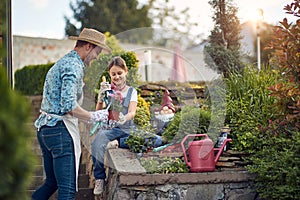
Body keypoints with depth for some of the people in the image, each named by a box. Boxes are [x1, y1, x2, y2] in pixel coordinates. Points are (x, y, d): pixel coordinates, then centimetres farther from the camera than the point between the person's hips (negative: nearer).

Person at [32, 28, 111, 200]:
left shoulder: (62, 63, 20)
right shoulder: (74, 66, -14)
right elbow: (69, 106, -23)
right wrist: (93, 117, -11)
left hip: (44, 128, 10)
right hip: (61, 129, -10)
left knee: (52, 182, 19)